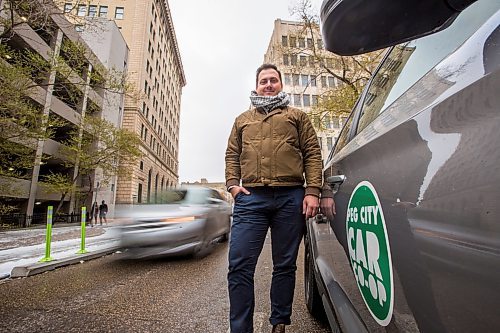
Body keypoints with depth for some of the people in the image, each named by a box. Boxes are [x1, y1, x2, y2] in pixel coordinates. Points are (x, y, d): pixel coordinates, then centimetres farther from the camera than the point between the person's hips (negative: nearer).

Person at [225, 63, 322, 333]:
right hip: (250, 198, 1)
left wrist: (312, 191, -4)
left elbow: (312, 154, 8)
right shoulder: (242, 120, 24)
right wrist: (232, 184, 1)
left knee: (285, 265, 9)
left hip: (290, 198, 0)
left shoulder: (297, 116, 18)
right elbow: (232, 155, 18)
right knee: (239, 266, -6)